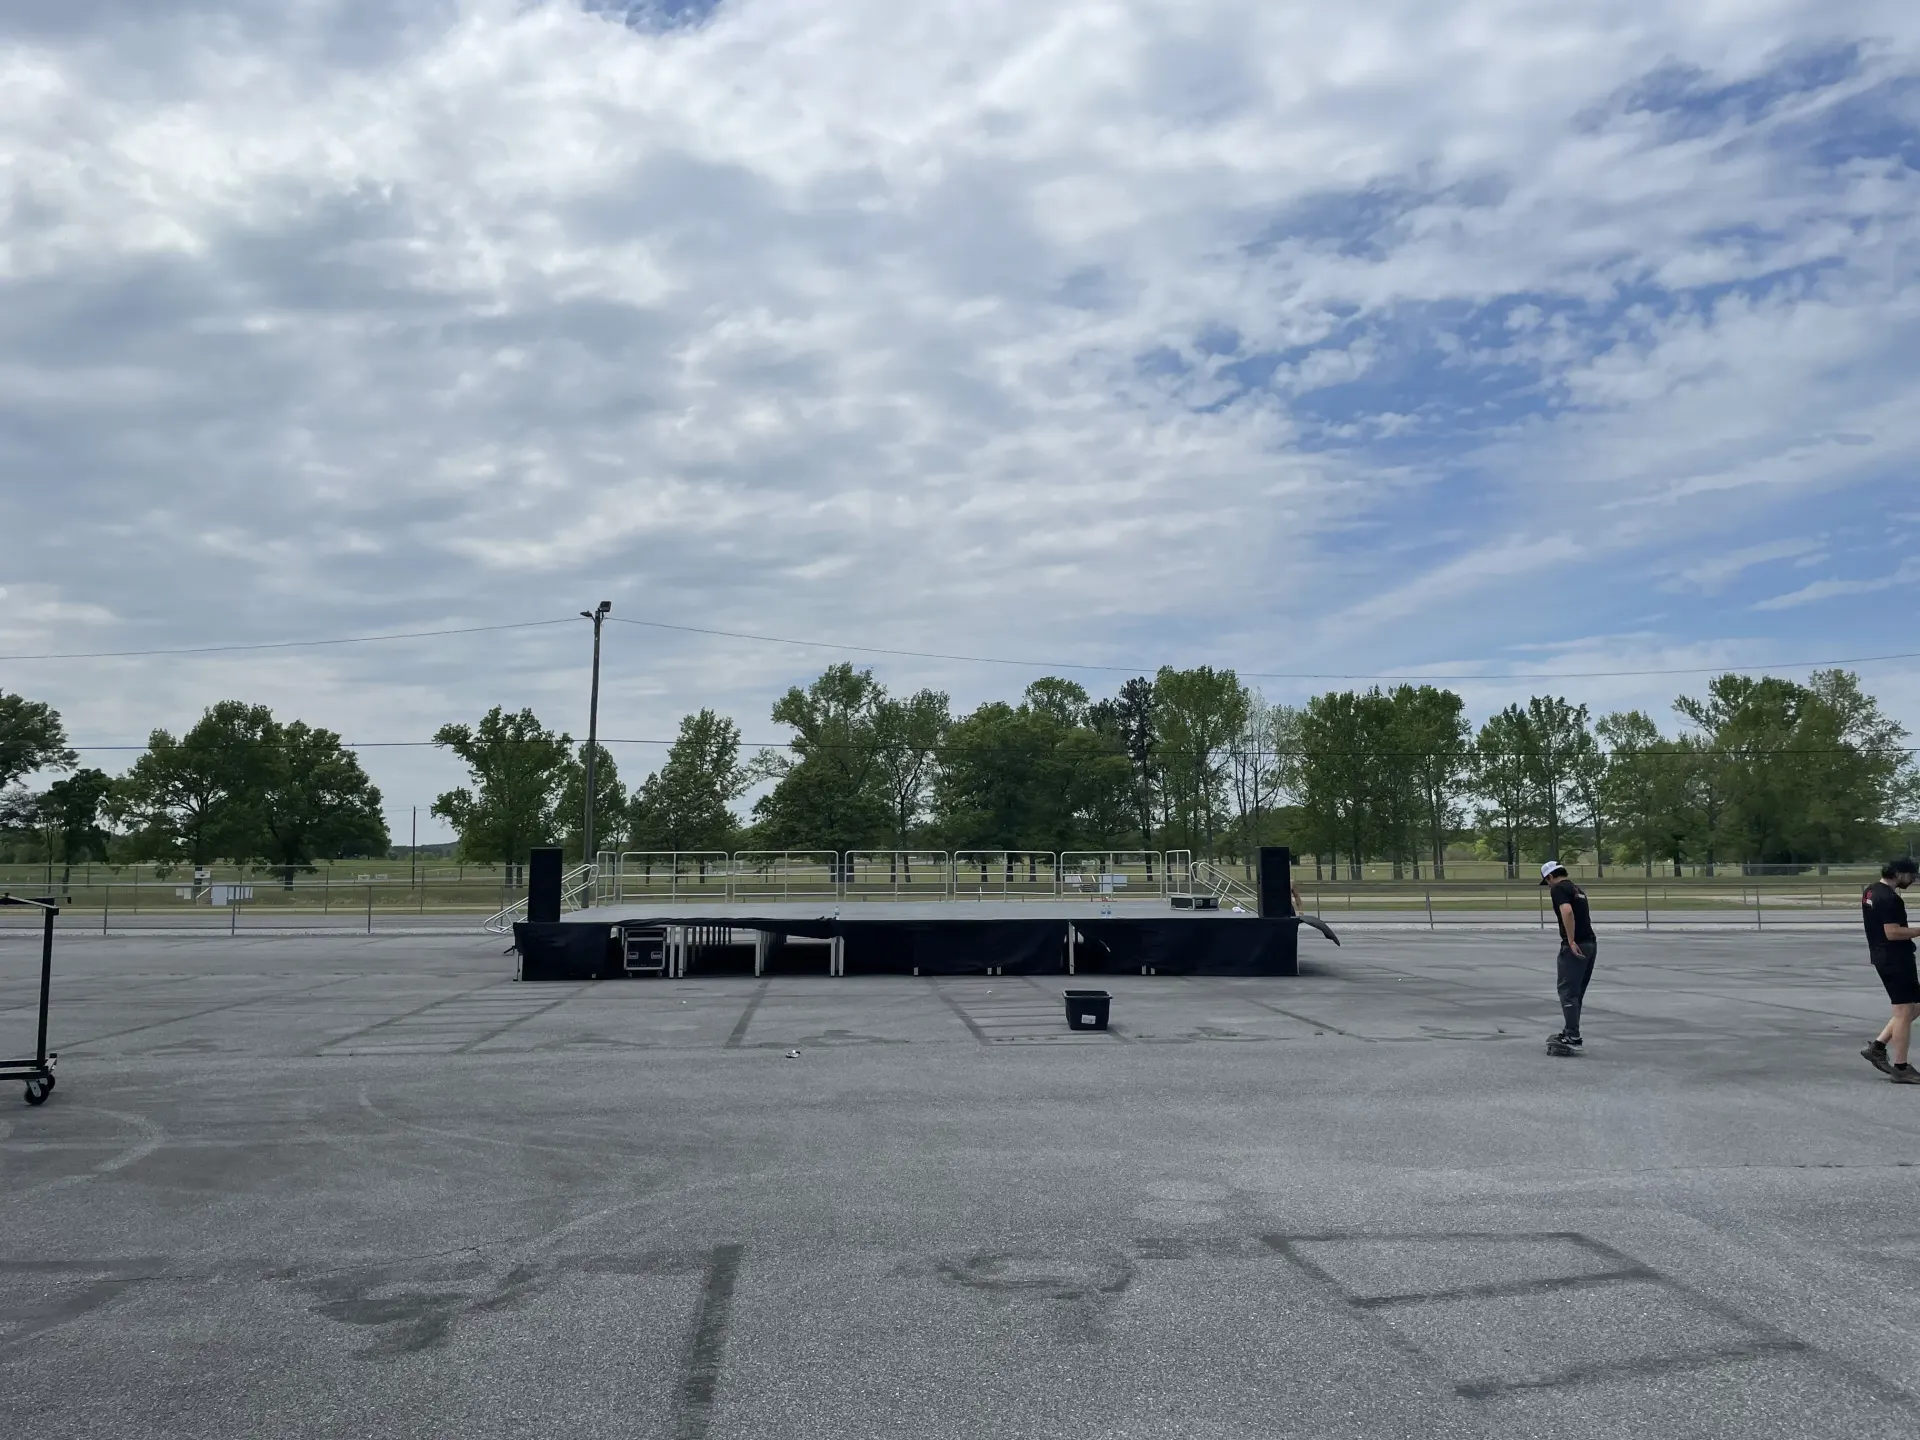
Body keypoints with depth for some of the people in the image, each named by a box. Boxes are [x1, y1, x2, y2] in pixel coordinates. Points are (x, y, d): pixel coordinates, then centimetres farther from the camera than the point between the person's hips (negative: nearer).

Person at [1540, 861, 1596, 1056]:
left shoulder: (1558, 889, -8)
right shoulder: (1577, 889, 20)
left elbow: (1567, 912, -26)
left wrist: (1571, 941, -23)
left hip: (1575, 946, -9)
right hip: (1590, 943, 9)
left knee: (1568, 991, -6)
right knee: (1576, 992, 16)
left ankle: (1573, 1038, -8)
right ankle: (1571, 1032, 22)